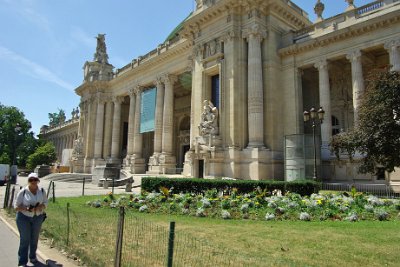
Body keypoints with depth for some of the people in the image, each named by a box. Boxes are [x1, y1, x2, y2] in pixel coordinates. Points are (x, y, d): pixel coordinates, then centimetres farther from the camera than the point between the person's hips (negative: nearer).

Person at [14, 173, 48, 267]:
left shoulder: (41, 191, -3)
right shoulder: (23, 192, -12)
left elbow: (45, 202, 5)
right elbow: (16, 206, -8)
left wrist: (41, 206, -17)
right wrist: (26, 208, -25)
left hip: (37, 217, 3)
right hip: (24, 217, -3)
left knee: (34, 238, 15)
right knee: (24, 239, -2)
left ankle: (33, 257, 34)